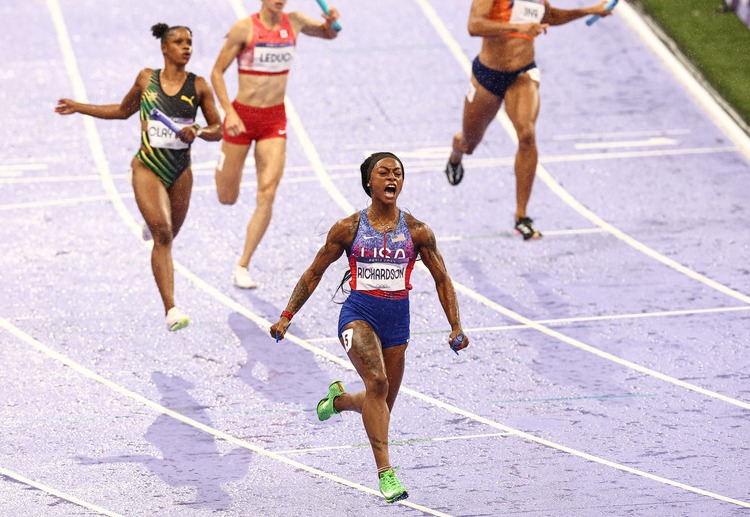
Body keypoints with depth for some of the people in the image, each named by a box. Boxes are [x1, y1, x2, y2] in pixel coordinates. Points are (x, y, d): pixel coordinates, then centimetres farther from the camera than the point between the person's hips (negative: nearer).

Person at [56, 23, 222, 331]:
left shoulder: (199, 86, 1)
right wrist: (79, 107, 18)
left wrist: (198, 132, -16)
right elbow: (123, 110, 19)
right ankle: (170, 310, -22)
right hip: (148, 168, -2)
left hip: (180, 172, 2)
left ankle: (153, 223, 54)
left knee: (167, 235, 13)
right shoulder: (146, 79, 1)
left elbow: (217, 130, 6)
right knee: (163, 236, -17)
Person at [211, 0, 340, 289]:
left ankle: (242, 267, -3)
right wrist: (228, 112, -18)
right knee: (227, 199, 6)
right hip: (242, 116, -3)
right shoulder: (245, 29, -12)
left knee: (267, 195, -11)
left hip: (275, 119, 3)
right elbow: (217, 72, -7)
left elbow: (329, 34, 19)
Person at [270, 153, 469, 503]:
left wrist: (456, 327, 3)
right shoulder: (349, 229, 0)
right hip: (359, 314, -3)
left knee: (382, 403, 9)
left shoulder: (417, 232, 3)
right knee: (377, 381, -28)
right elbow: (314, 273, 9)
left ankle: (338, 399, 45)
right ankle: (385, 472, -29)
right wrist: (286, 316, 3)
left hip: (397, 319, 3)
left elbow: (442, 280, 11)